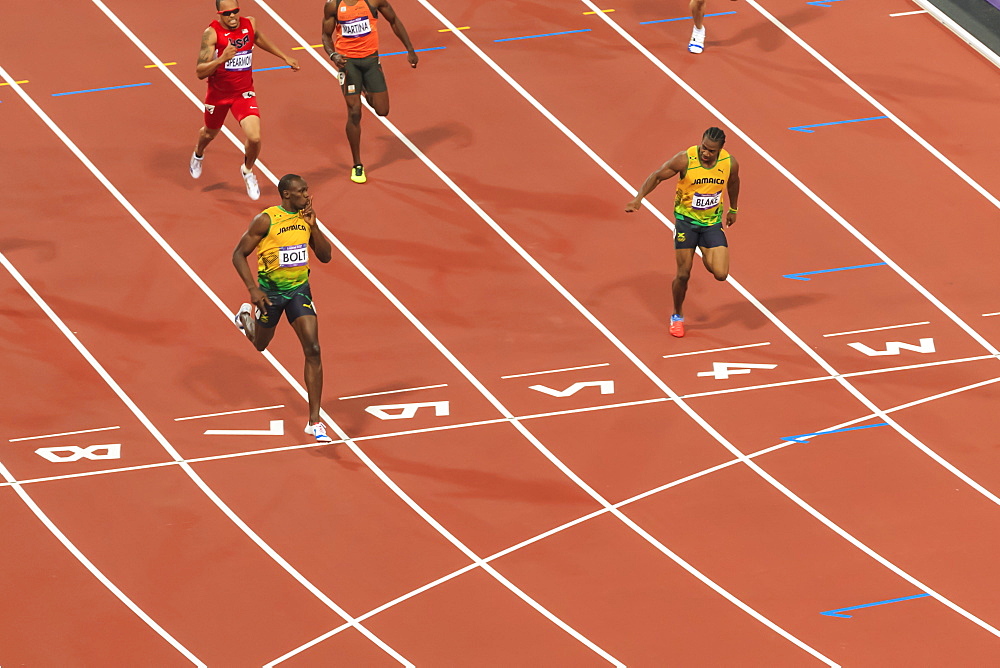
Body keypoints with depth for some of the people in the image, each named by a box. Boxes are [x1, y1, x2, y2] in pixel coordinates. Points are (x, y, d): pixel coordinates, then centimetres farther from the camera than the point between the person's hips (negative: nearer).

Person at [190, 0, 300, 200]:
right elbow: (200, 72, -27)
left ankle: (248, 171, 15)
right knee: (210, 133, 24)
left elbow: (259, 39, 16)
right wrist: (221, 59, -43)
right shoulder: (212, 33, -24)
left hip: (244, 93, 1)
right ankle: (198, 155, 61)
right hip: (218, 94, -1)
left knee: (254, 137, -17)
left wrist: (285, 58, 23)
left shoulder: (250, 24, -11)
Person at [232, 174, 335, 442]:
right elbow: (239, 254, -13)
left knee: (313, 350, -11)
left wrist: (313, 226, -12)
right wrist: (253, 289, -21)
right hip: (270, 291, -3)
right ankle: (246, 317, 59)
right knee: (261, 344, 20)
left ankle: (314, 421, -8)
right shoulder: (266, 220, -17)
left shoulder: (305, 218, -3)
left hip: (299, 289, 3)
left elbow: (325, 256, 2)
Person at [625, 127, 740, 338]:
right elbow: (657, 176, -10)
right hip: (686, 219, -2)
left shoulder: (730, 163, -13)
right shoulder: (685, 160, -21)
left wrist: (733, 210, 24)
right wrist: (639, 198, -24)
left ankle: (707, 258, 25)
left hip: (712, 223, 2)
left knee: (720, 274, -12)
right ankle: (677, 316, 27)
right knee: (683, 274, 1)